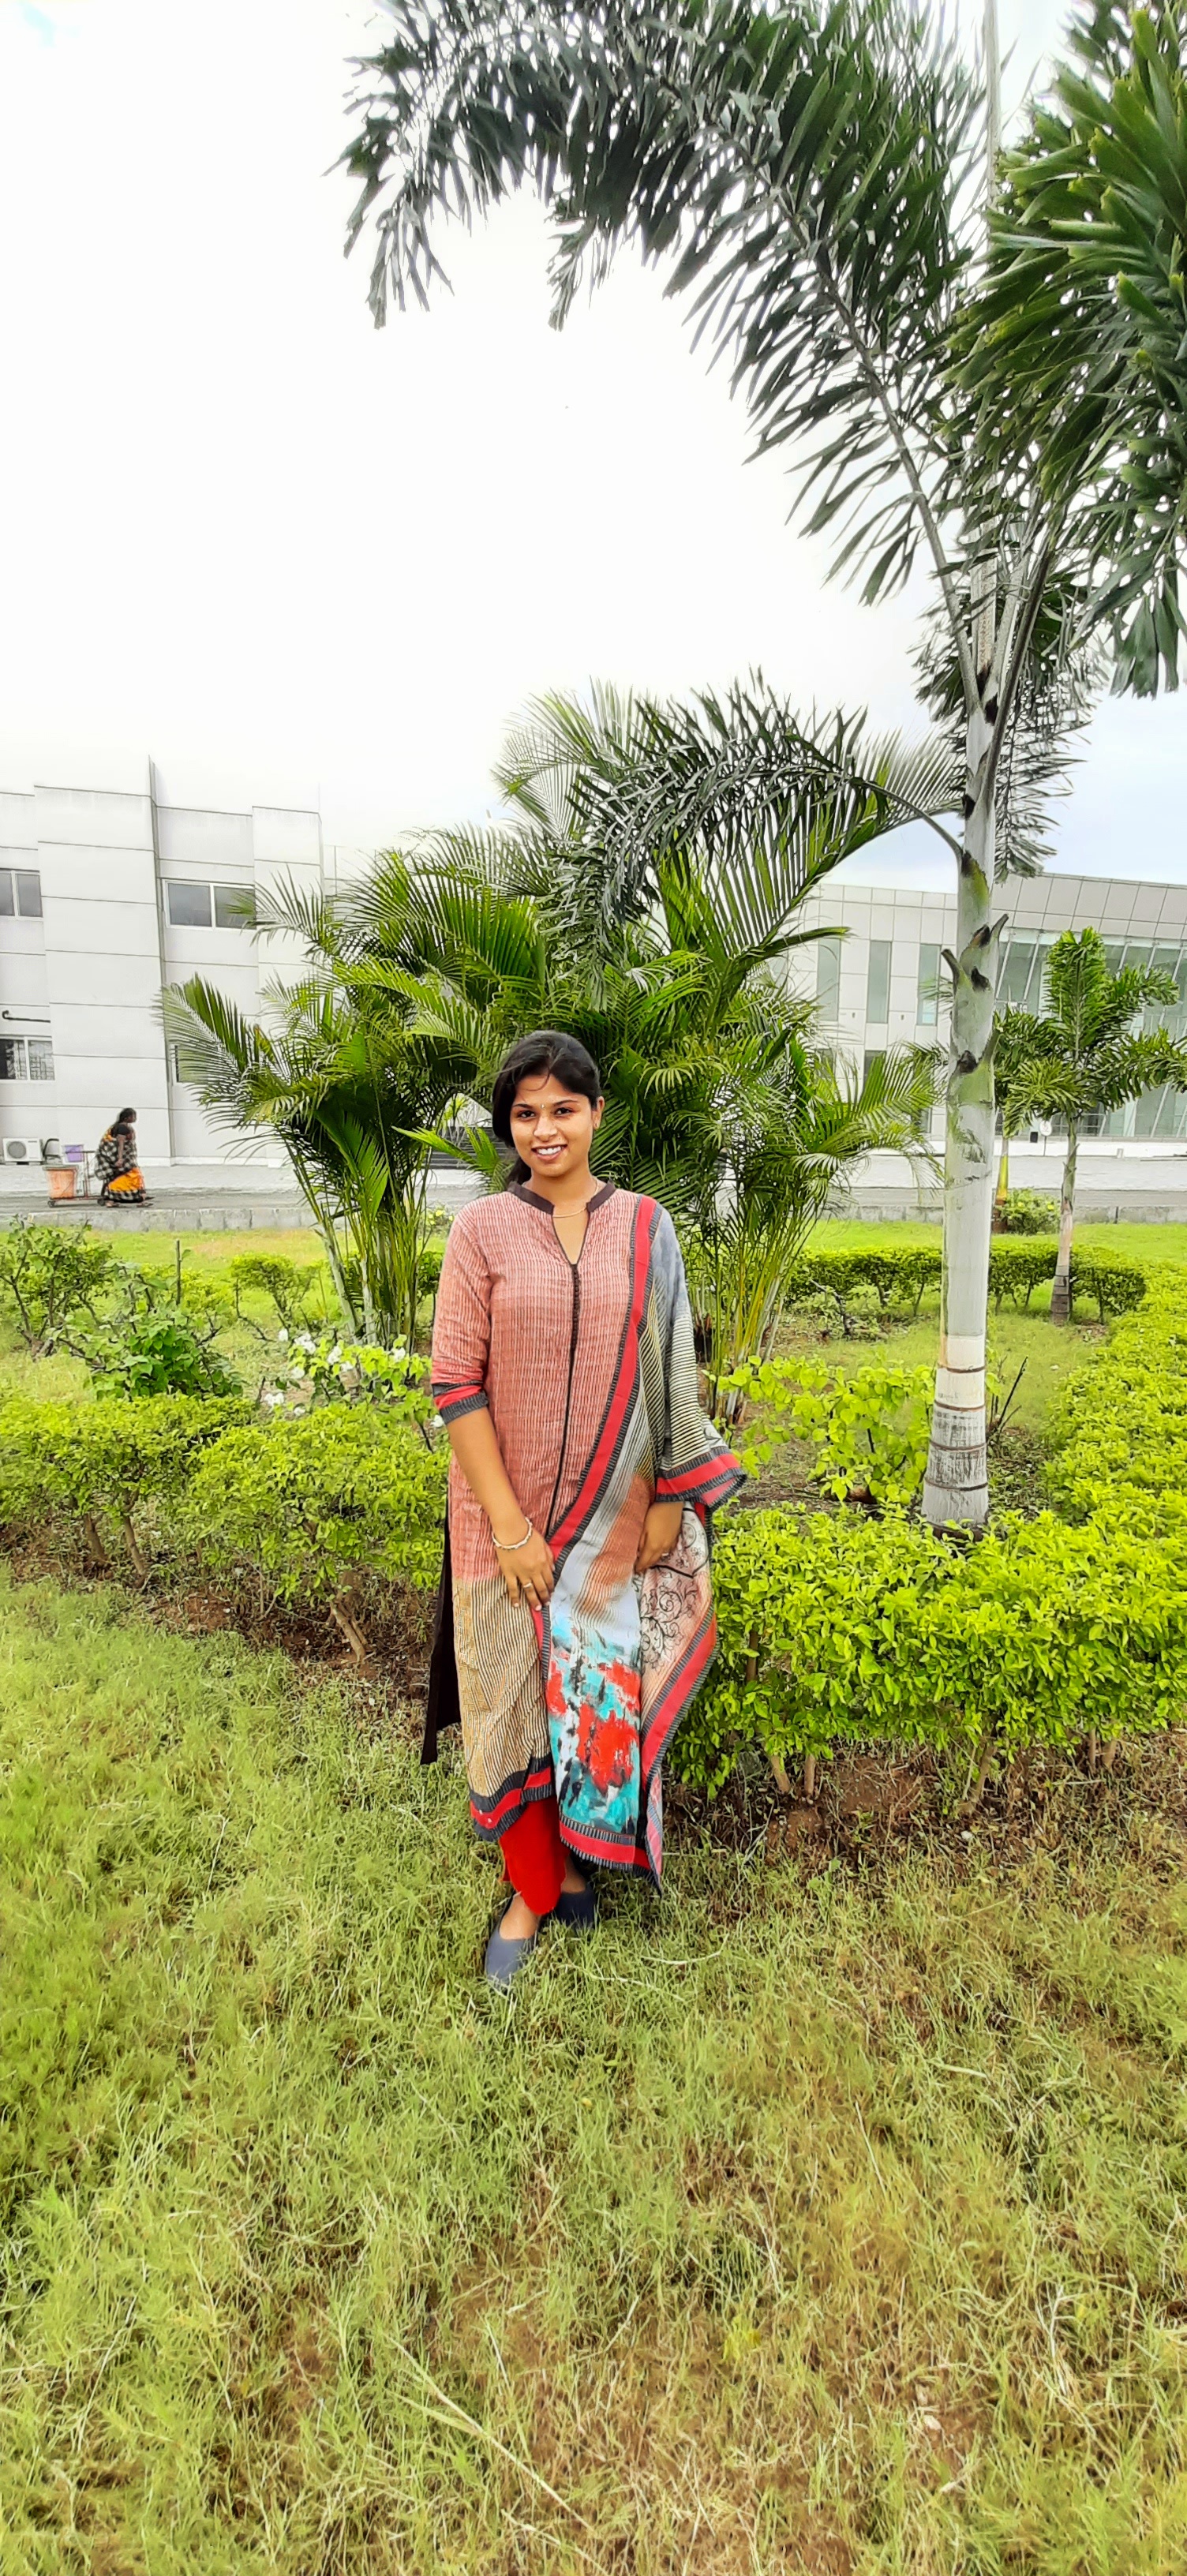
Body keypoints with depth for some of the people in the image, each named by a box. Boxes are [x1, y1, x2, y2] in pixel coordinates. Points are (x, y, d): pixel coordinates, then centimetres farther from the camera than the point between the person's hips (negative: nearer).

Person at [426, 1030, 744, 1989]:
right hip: (512, 1511, -1)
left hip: (617, 1514, 2)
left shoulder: (647, 1228, -1)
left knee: (606, 1688, 15)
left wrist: (668, 1500, -1)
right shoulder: (481, 1230, -6)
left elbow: (671, 1374, 2)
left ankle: (578, 1858, 42)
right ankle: (531, 1889, 34)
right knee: (518, 1693, 11)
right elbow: (456, 1383, -9)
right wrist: (508, 1523, -13)